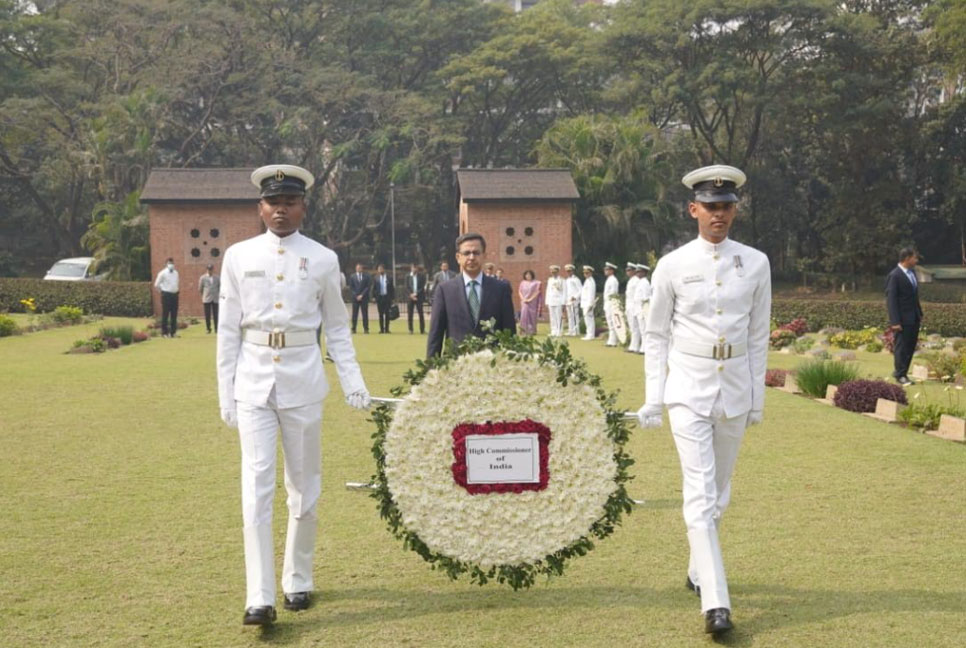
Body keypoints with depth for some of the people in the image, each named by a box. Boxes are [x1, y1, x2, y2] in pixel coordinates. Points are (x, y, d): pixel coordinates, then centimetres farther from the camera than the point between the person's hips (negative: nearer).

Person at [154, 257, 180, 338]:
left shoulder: (176, 273, 13)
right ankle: (164, 332, 1)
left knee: (174, 314, 7)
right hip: (166, 295, -6)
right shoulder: (163, 273, -4)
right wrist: (162, 292, 0)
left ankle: (173, 332, 14)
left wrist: (176, 290, 13)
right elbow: (156, 284, -2)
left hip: (175, 294, 6)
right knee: (165, 314, -3)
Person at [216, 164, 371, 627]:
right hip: (253, 382, 0)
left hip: (303, 381, 0)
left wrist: (353, 384, -2)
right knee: (257, 488, -5)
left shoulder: (322, 259, 2)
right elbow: (228, 331, 5)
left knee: (304, 487, 9)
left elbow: (337, 328, 7)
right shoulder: (239, 257, 3)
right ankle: (259, 597, -3)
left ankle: (298, 581, 25)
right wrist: (226, 394, 2)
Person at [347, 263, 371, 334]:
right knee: (354, 314, -1)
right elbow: (351, 288, 6)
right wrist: (356, 296, -7)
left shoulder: (367, 276, 6)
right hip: (355, 298, 1)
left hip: (364, 297, -1)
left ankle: (366, 329, -1)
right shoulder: (352, 277, 9)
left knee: (365, 314, -3)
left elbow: (368, 287, 0)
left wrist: (362, 295, -8)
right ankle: (353, 329, 2)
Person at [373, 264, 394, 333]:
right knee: (381, 314, 2)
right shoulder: (375, 278, 5)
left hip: (387, 297, -1)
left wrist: (392, 297, -2)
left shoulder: (389, 278, 2)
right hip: (379, 297, 1)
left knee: (387, 314, -1)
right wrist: (374, 296, 0)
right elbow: (374, 288, 8)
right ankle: (381, 329, 5)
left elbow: (392, 288, 3)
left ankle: (387, 329, 3)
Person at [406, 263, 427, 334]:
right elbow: (407, 288, 4)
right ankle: (410, 330, 6)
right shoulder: (408, 277, 7)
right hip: (410, 297, 2)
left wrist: (416, 294, -11)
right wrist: (411, 294, -11)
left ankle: (422, 330, 2)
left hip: (419, 297, -2)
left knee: (420, 313, -3)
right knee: (409, 314, -1)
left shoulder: (421, 276, 3)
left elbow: (423, 287, -2)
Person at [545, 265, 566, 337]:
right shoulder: (550, 280, 14)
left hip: (559, 302, -4)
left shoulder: (561, 280, 0)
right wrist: (547, 302, 11)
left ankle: (559, 333, -4)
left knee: (559, 318, -7)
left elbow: (564, 292, -2)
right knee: (552, 318, 3)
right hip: (551, 302, 4)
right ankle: (553, 332, 6)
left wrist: (563, 303, -8)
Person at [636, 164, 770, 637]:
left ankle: (698, 569, 35)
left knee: (719, 490, 14)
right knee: (699, 493, -9)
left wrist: (757, 396, 8)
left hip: (735, 388, 3)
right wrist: (652, 399, -2)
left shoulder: (755, 263, 4)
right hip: (688, 388, -3)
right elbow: (656, 336, 2)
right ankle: (715, 601, -10)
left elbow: (759, 334, 8)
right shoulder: (673, 265, -2)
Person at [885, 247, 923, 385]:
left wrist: (920, 313, 16)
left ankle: (900, 372, 24)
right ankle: (900, 375, 13)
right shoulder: (894, 276, -15)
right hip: (903, 319, -8)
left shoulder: (912, 272, 11)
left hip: (914, 318, 8)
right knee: (901, 347, 1)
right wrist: (895, 322, -20)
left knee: (911, 346, 12)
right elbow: (891, 299, -17)